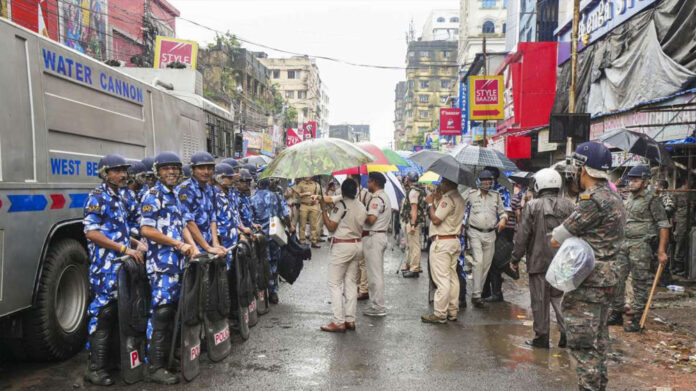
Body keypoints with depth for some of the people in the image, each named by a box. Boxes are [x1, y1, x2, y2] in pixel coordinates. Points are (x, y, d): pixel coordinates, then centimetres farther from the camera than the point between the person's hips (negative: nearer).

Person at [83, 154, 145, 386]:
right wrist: (125, 249, -20)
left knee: (115, 314, 13)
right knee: (102, 314, -6)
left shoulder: (118, 198, 17)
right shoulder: (97, 197, -9)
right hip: (105, 267, -8)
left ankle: (109, 357, 23)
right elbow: (91, 232, -18)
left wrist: (136, 243, 11)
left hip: (121, 266, 9)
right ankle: (95, 368, 1)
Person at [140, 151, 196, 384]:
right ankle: (155, 367, -2)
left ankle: (168, 355, 24)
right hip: (161, 263, -8)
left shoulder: (175, 196, 17)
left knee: (174, 310, 12)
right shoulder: (153, 196, -8)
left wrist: (192, 245, 1)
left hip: (177, 262, 8)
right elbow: (146, 230, -16)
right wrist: (179, 244, -15)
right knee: (161, 312, -8)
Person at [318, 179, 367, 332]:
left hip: (342, 246, -7)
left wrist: (323, 209, -9)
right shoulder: (362, 206, 8)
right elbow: (362, 228, 12)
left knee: (335, 283, -2)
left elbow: (331, 227, -13)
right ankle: (350, 320, 14)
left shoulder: (341, 205, -12)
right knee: (351, 283, 11)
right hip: (357, 245, 7)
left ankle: (338, 322, -5)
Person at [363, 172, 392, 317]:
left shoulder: (377, 198, -16)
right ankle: (377, 304, 23)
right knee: (378, 273, 15)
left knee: (374, 273, -5)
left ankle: (378, 307, 1)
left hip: (373, 237, -11)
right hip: (382, 235, 11)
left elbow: (371, 219, -26)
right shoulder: (385, 197, 17)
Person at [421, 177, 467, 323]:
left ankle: (440, 314, -2)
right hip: (455, 241, 10)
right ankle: (452, 311, 20)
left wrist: (431, 203, -7)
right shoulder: (459, 199, 15)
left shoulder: (447, 199, -17)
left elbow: (436, 219, -20)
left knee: (442, 279, -6)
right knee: (452, 277, 13)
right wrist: (437, 200, 10)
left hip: (442, 242, -10)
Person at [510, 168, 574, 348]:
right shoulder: (569, 206, 3)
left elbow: (521, 237, -9)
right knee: (561, 299, 14)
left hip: (539, 262, -4)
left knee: (540, 302, 5)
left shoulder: (532, 206, -9)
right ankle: (567, 334, 13)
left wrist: (515, 259, 1)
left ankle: (542, 337, 13)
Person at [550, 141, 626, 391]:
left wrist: (556, 237, 4)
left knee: (583, 343, -3)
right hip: (605, 279, 10)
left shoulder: (593, 200, -21)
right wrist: (570, 240, -3)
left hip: (587, 283, -10)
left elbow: (557, 239, -16)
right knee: (598, 340, 19)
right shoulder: (613, 197, 12)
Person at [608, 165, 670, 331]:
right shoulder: (628, 199, 14)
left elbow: (664, 225, -10)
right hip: (624, 244, 7)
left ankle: (638, 320, 9)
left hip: (641, 246, -7)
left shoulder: (652, 200, -7)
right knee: (616, 279, 6)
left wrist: (661, 251, -16)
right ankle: (616, 314, 18)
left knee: (640, 284, 0)